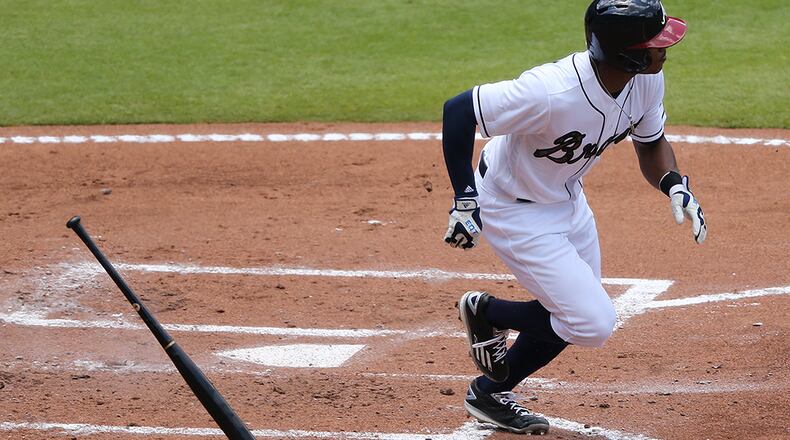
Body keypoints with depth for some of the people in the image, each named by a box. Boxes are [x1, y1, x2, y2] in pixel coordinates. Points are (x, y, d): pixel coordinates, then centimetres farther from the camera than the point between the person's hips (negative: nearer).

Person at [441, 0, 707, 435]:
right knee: (594, 323, -11)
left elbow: (651, 143, 5)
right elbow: (457, 109, -30)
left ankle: (490, 393, 38)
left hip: (567, 199, 8)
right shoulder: (552, 93, -38)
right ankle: (485, 313, 13)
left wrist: (675, 186, -15)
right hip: (514, 210, -8)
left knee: (577, 314, 18)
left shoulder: (646, 80, -15)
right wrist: (464, 199, -30)